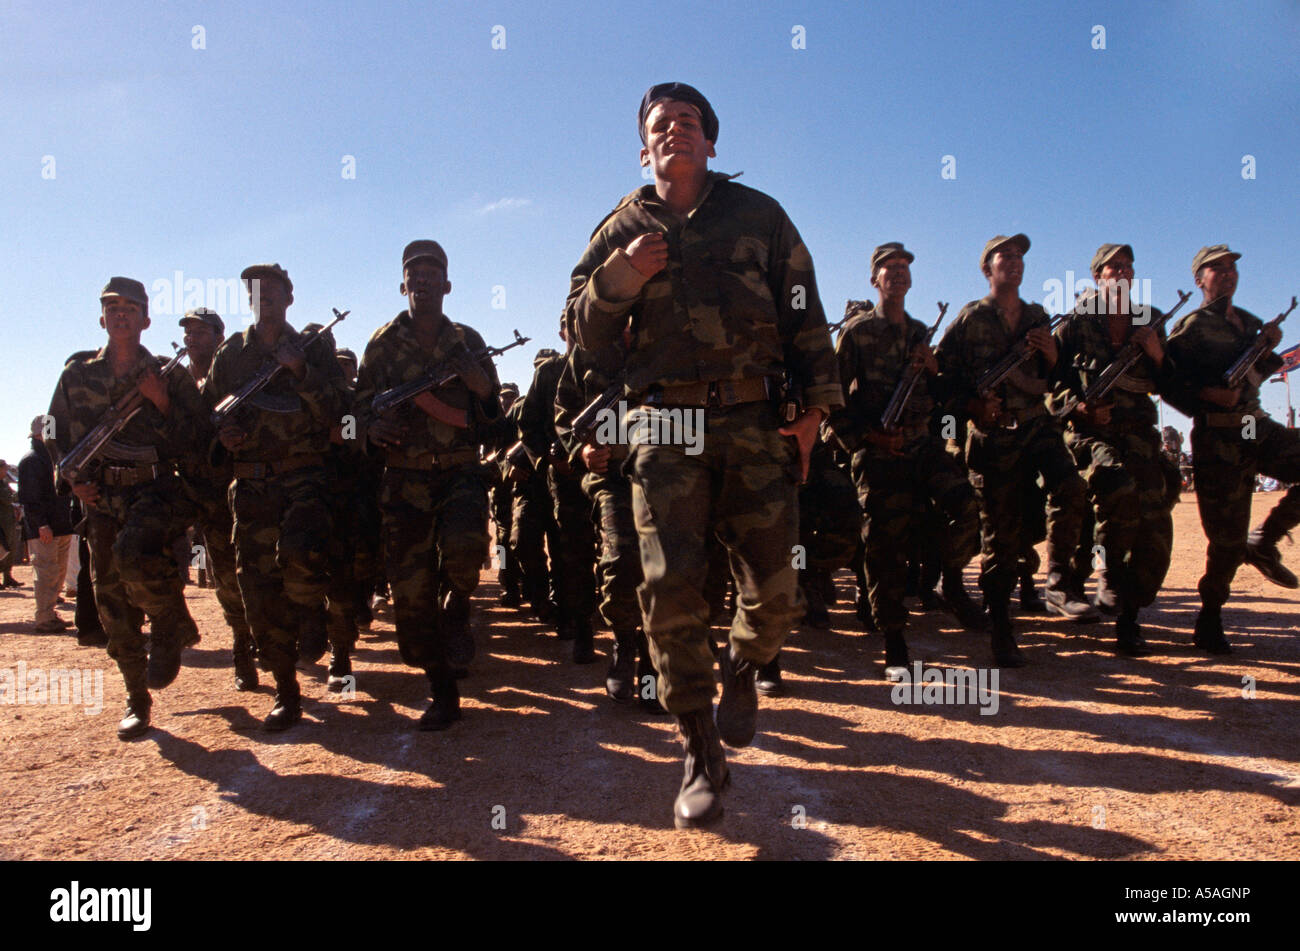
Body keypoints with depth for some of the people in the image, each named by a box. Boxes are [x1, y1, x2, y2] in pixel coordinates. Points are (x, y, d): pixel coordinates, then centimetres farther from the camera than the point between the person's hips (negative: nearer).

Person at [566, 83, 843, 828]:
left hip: (755, 423, 0)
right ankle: (702, 760, 9)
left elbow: (806, 315, 10)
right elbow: (581, 332, 11)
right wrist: (619, 277, -7)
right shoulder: (625, 229, 13)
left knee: (774, 591, -3)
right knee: (672, 591, -6)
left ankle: (741, 674, 33)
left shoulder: (758, 215, 12)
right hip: (666, 429, 0)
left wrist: (816, 406, 0)